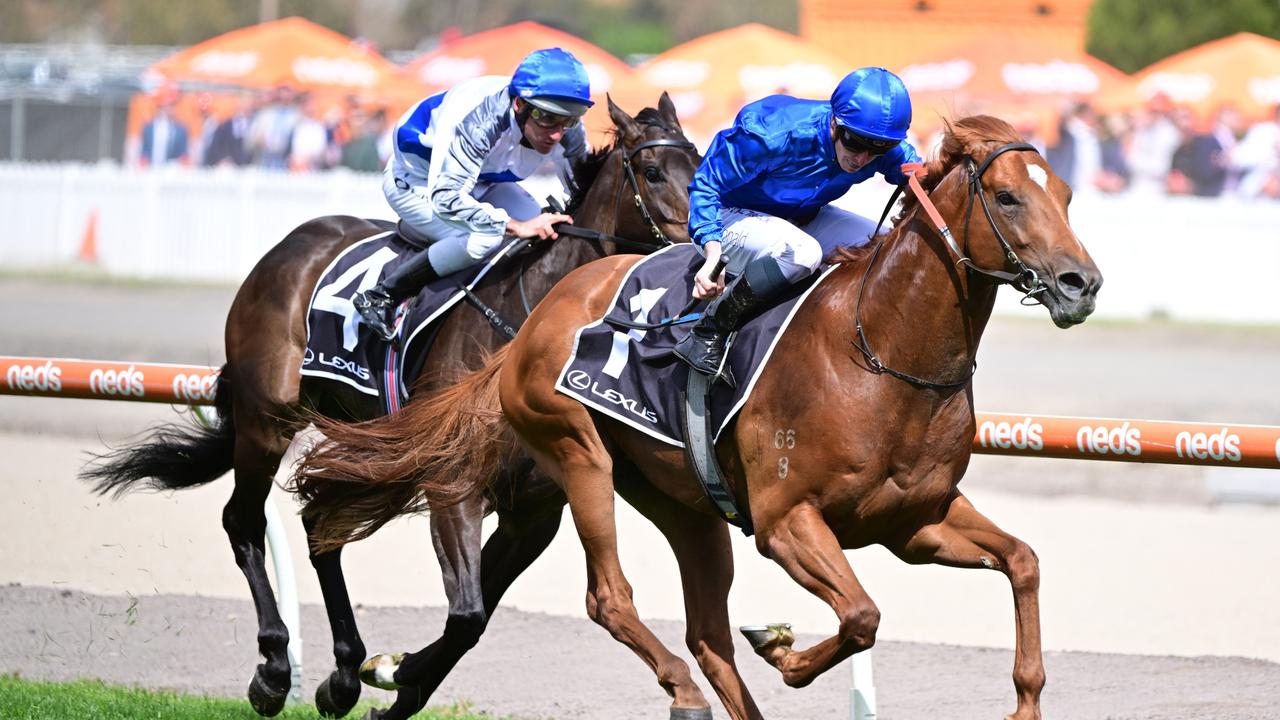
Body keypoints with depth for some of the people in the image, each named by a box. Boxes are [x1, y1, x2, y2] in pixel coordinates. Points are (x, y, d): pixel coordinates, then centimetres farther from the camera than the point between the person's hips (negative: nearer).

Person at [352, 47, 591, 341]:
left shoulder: (568, 131, -20)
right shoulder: (477, 120, -41)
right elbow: (445, 196, -46)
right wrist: (517, 226, -51)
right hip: (417, 185, -8)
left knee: (548, 233, -1)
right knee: (483, 237, -31)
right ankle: (381, 297, -17)